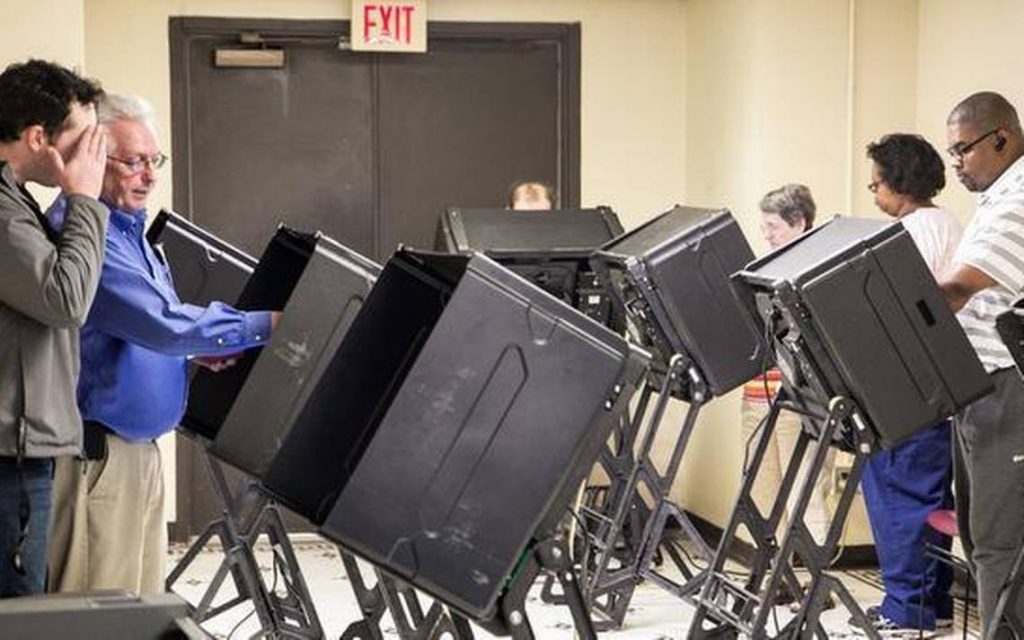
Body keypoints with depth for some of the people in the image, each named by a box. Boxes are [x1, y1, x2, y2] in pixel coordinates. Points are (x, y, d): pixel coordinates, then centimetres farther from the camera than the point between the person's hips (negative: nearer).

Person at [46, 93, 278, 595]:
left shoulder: (127, 227, 15)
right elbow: (162, 323, -23)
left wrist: (196, 348, 10)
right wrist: (263, 326, -15)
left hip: (138, 447, 10)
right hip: (96, 453, -10)